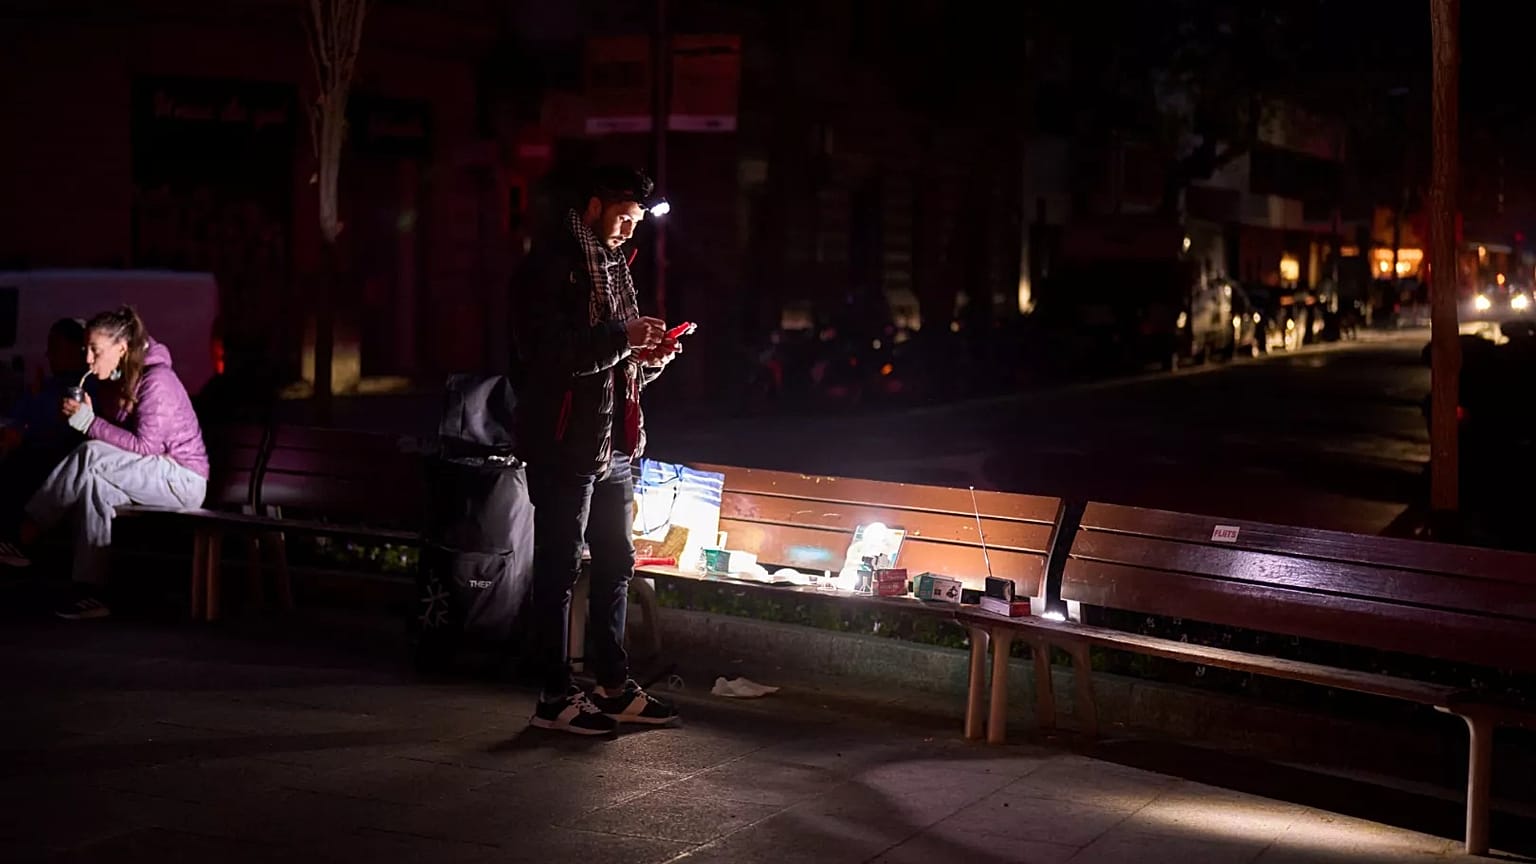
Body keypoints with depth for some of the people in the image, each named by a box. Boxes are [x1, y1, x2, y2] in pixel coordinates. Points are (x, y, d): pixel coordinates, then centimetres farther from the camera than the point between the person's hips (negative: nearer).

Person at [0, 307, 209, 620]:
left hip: (182, 480, -8)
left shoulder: (157, 380, -16)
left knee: (91, 456, -27)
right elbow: (113, 439, 6)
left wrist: (90, 422, -23)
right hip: (150, 476, 8)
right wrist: (81, 418, -12)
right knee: (95, 483, -25)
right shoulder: (118, 382, 10)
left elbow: (145, 447, -23)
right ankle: (89, 591, -30)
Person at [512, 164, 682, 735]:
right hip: (565, 444, -9)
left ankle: (614, 686, 23)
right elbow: (550, 352, -20)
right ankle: (556, 698, 5)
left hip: (614, 446, 9)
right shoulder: (552, 266, -9)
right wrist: (622, 337, -22)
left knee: (616, 564, 13)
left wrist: (650, 355, 1)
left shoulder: (614, 268, 18)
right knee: (558, 570, -2)